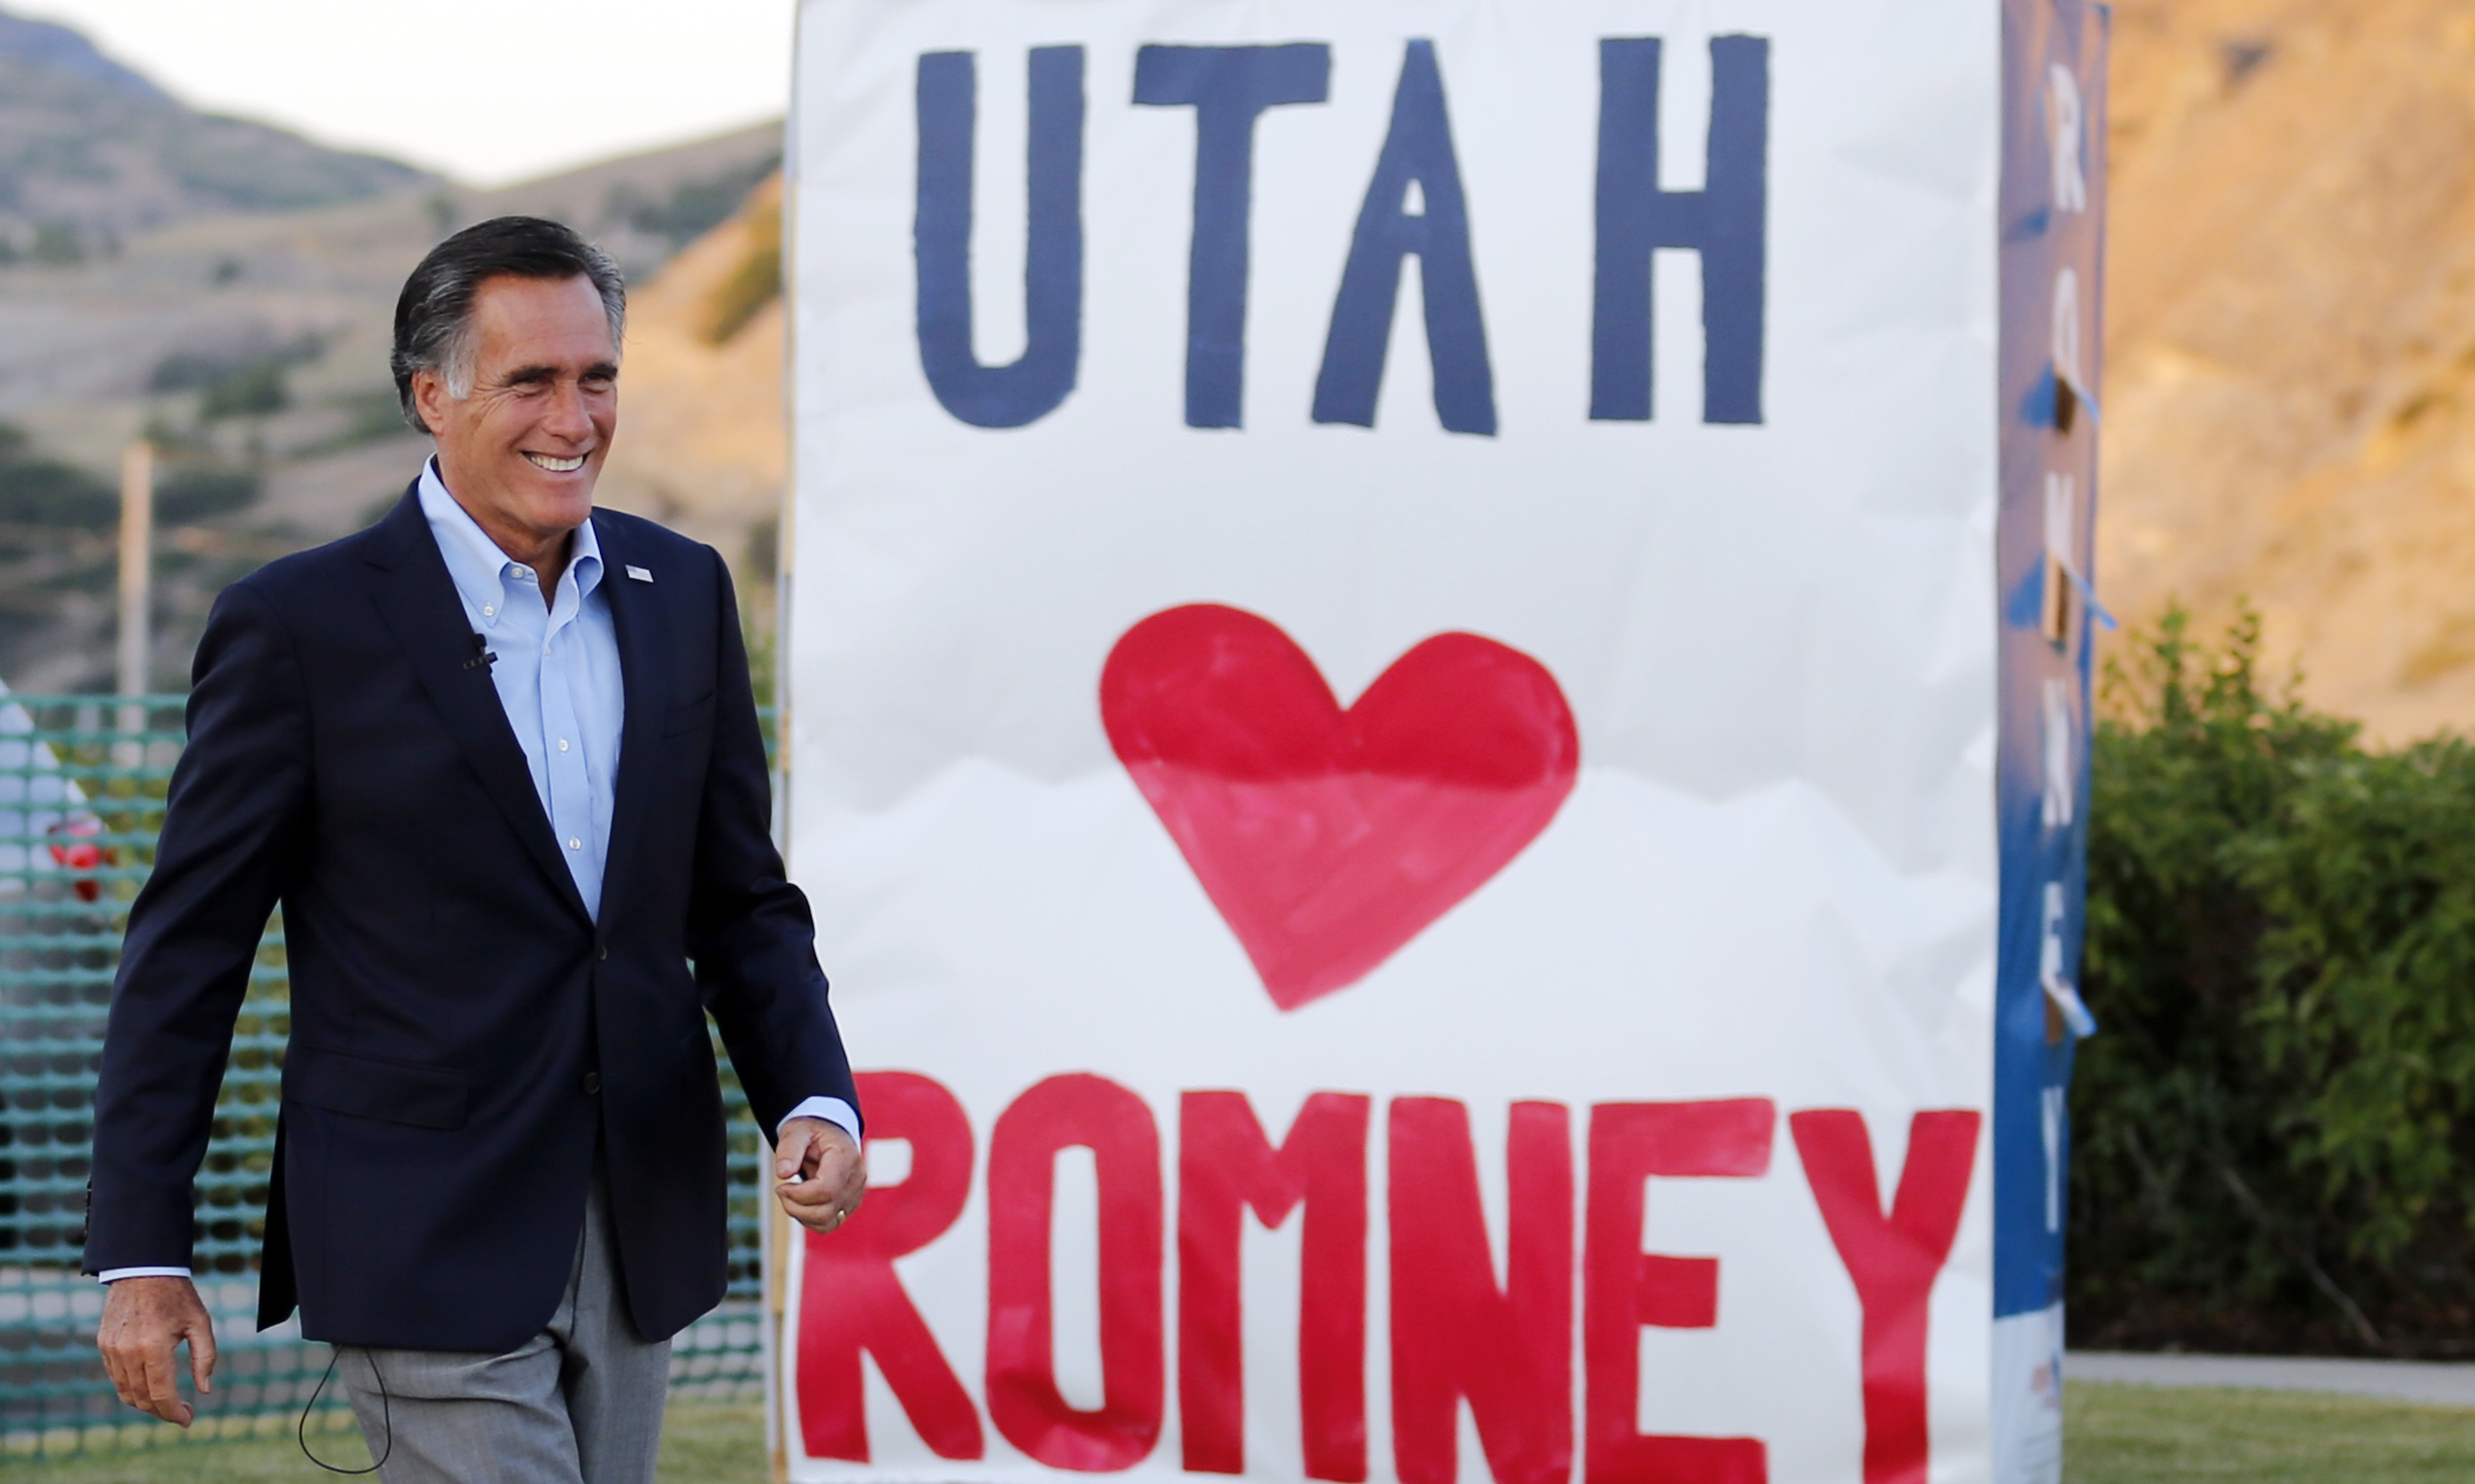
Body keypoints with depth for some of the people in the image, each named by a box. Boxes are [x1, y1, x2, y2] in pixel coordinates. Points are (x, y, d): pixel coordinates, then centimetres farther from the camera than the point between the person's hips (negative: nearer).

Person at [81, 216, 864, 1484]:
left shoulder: (682, 594, 9)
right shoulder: (300, 623, -7)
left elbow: (741, 901, 15)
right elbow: (186, 950, -4)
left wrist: (814, 1097, -3)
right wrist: (141, 1254, -7)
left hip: (641, 1236, 6)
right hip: (430, 1251, -5)